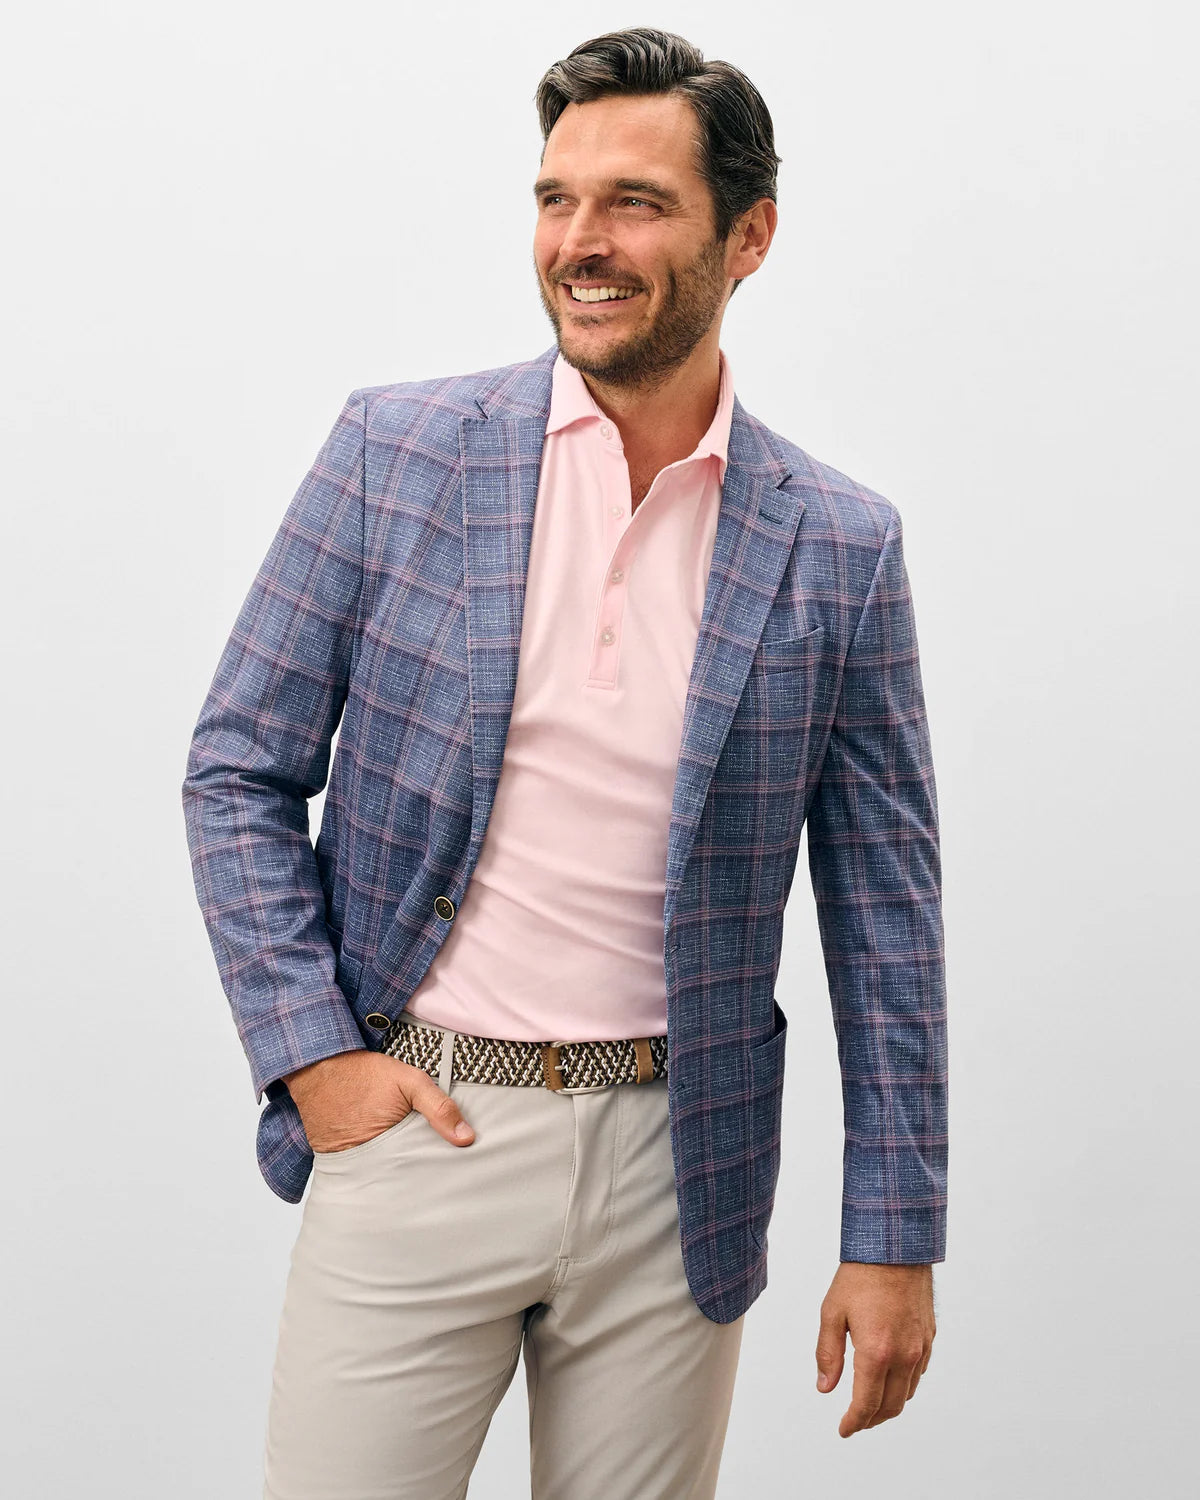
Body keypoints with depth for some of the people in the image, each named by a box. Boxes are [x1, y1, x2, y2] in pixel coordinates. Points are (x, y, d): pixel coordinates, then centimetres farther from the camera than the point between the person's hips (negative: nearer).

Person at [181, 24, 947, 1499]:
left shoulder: (837, 548, -1)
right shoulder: (395, 451, -2)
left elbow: (885, 908, 3)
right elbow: (238, 770, 3)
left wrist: (894, 1238, 2)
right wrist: (310, 1054, -7)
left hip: (673, 1168, 1)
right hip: (410, 1127, 0)